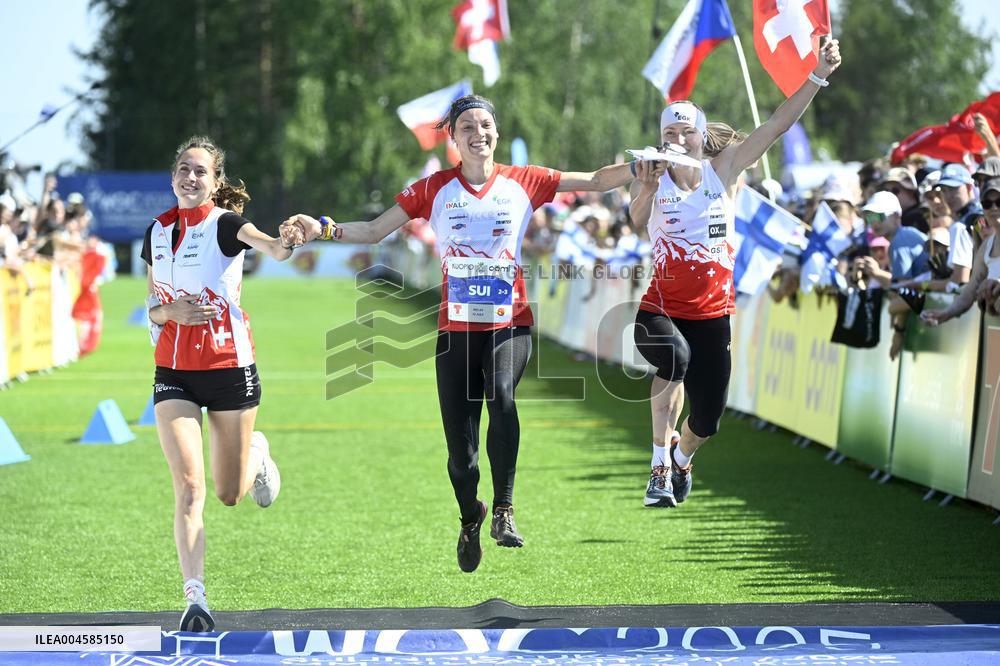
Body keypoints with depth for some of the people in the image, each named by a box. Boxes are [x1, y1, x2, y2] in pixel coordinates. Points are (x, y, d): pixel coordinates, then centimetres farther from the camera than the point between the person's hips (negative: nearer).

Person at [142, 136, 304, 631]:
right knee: (188, 485, -13)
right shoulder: (157, 232, 5)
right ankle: (195, 598, -12)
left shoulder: (225, 224, -10)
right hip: (173, 372, 3)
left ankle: (257, 453, 44)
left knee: (230, 494, 9)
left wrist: (283, 243, -57)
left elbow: (271, 247, -33)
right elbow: (154, 308, 13)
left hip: (229, 367, -3)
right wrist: (168, 310, -11)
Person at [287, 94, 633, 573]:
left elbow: (595, 181, 9)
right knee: (459, 444, 1)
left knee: (501, 392, -33)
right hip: (456, 326, 1)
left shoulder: (524, 182, 4)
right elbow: (375, 231, 6)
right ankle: (470, 518, 32)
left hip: (511, 322, -1)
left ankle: (503, 507, -23)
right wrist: (323, 229, -8)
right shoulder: (434, 189, 3)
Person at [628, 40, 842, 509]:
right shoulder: (654, 177, -5)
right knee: (676, 356, -36)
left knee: (706, 420, 5)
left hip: (713, 313, 3)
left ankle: (681, 458, 42)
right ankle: (660, 465, -21)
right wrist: (645, 190, -45)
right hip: (661, 309, -3)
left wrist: (819, 75, -17)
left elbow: (777, 125, -8)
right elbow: (637, 218, -23)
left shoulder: (724, 168, 0)